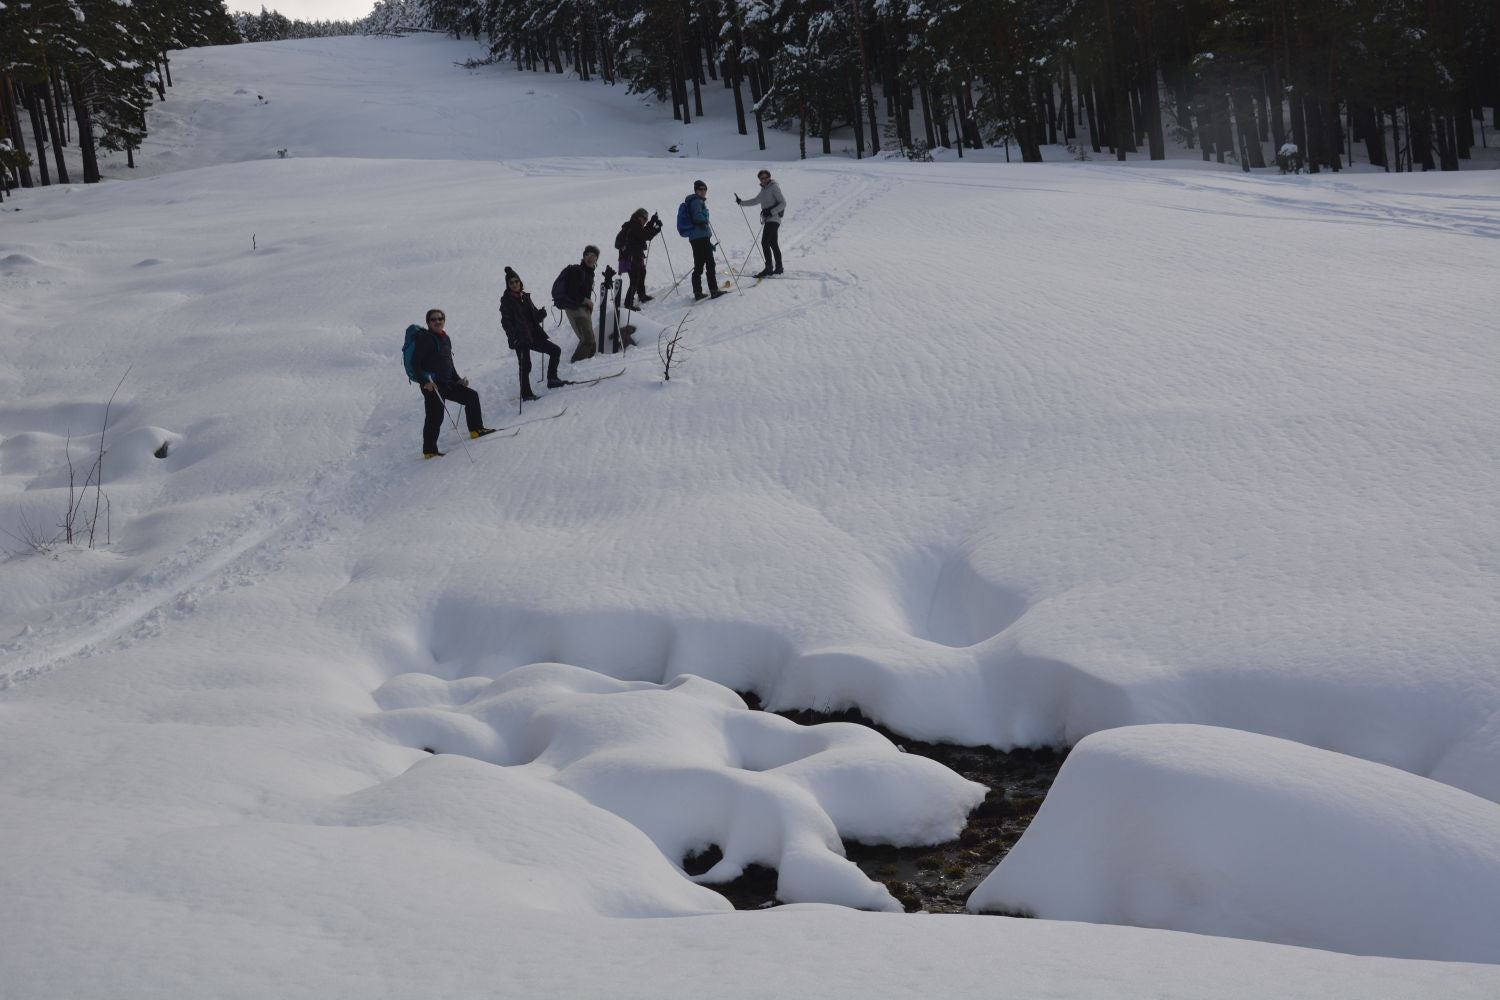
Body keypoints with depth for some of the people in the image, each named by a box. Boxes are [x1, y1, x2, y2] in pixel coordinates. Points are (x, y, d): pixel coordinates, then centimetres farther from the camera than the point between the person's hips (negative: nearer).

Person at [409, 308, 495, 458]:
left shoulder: (445, 339, 15)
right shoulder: (425, 338, -10)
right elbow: (415, 363, -16)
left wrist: (457, 379, 18)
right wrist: (425, 382, -23)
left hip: (447, 383, 8)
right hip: (432, 385, -8)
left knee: (472, 396, 12)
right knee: (435, 417, -9)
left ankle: (476, 429, 23)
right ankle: (429, 451, -1)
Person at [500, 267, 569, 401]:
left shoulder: (525, 297, 14)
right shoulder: (506, 300, -4)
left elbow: (535, 315, 20)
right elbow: (506, 322, -11)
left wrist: (541, 314, -4)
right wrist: (514, 337, -24)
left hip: (533, 335, 7)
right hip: (520, 338, -7)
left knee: (555, 350, 6)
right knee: (525, 365, -11)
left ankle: (552, 379, 14)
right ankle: (526, 393, -2)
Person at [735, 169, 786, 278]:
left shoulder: (774, 187, -9)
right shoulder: (764, 189, 18)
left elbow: (783, 203, -14)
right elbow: (756, 200, 32)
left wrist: (771, 212, -22)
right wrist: (741, 202, 27)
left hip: (773, 219, -9)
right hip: (767, 219, 9)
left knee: (765, 242, -15)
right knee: (773, 243, 11)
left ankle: (768, 267, -15)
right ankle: (778, 267, 16)